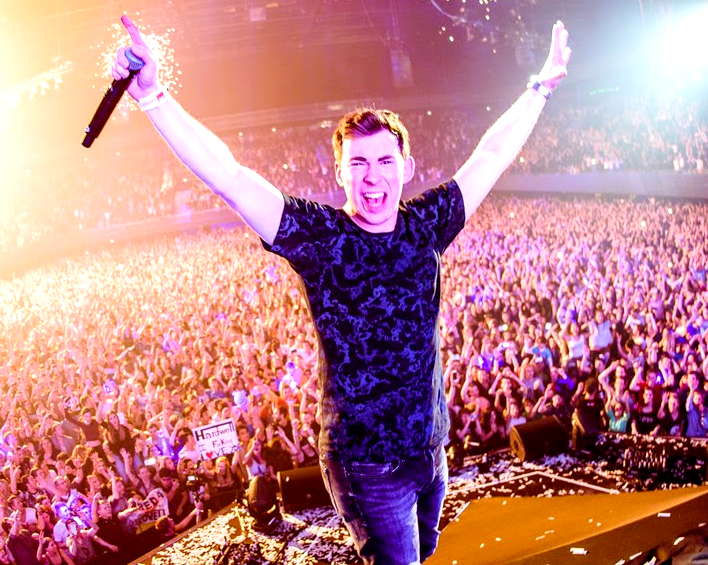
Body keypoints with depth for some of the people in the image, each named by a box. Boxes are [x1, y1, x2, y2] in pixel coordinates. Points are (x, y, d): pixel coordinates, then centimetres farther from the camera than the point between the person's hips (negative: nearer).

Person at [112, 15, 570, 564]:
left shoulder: (425, 226, -4)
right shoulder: (319, 236, -16)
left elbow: (492, 154, 8)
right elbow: (226, 173, -24)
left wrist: (541, 86, 16)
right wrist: (152, 95, -31)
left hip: (430, 448, 5)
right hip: (366, 463, -5)